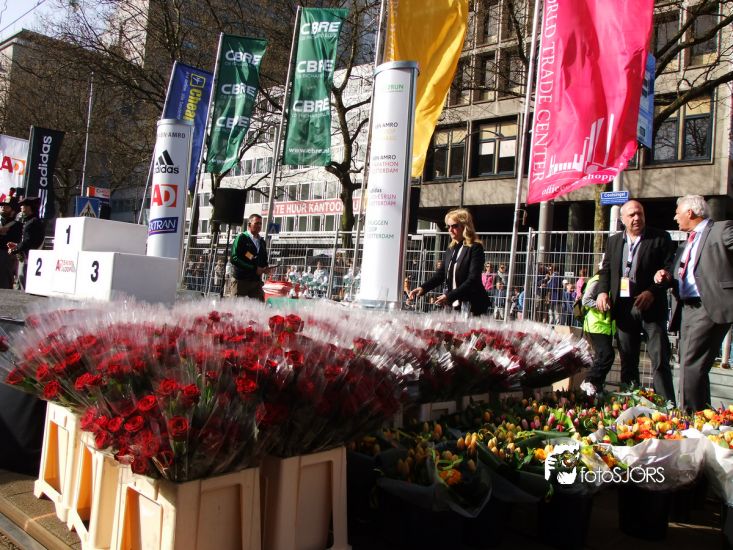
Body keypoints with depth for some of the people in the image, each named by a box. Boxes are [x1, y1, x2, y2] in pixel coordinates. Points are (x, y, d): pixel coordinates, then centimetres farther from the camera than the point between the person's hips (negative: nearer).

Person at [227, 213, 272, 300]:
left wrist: (265, 268, 5)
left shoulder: (262, 241, 19)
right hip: (240, 280, -6)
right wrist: (254, 269, -15)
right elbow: (234, 259, -11)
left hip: (256, 281, 6)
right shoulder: (241, 238, -1)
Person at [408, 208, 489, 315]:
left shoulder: (475, 248, -8)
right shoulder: (450, 250, 13)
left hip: (471, 306, -6)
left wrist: (450, 296, -25)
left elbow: (473, 279, -17)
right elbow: (440, 274, 11)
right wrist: (423, 288, -6)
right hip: (452, 305, 6)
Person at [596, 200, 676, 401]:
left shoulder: (660, 238, 1)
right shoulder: (613, 241, 14)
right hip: (623, 307, 4)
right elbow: (605, 270, 15)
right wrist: (603, 292, -3)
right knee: (627, 360, 11)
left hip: (651, 307, -4)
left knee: (660, 360, -6)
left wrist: (652, 292, -18)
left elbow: (670, 269, -5)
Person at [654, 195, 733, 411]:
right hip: (686, 309, 9)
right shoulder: (687, 244, 23)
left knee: (691, 367, -14)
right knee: (689, 367, 13)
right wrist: (667, 277, 6)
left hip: (709, 307, -9)